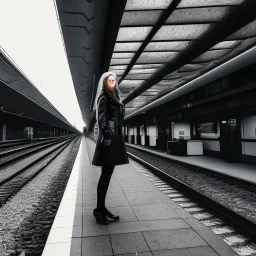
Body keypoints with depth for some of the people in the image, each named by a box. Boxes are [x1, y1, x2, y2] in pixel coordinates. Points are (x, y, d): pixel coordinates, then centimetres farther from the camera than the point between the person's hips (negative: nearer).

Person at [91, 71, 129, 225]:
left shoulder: (114, 96, 22)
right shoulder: (103, 96, -4)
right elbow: (101, 117, -14)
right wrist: (106, 136, -22)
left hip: (116, 135, 9)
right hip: (109, 136, -9)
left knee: (108, 173, 9)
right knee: (106, 173, -6)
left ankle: (102, 208, 18)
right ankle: (99, 209, 5)